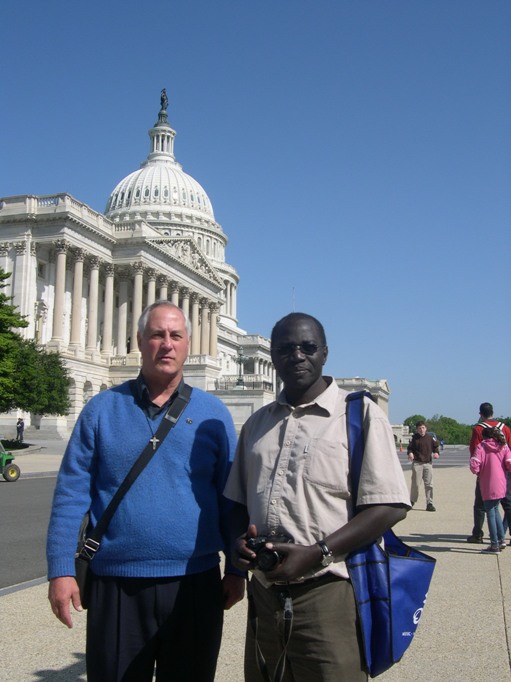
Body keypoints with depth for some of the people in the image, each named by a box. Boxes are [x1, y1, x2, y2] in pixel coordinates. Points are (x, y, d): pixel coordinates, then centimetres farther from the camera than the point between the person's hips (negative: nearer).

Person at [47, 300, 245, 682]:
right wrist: (61, 570, -7)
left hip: (196, 584, 1)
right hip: (115, 584, 0)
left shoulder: (212, 413, 3)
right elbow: (72, 494, -1)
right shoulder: (102, 409, 1)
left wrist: (236, 570, 2)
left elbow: (231, 498, 5)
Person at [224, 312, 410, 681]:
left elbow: (390, 507, -11)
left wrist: (317, 553, -18)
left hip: (328, 595, -5)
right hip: (264, 593, 5)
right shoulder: (257, 423, 14)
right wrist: (239, 539, -1)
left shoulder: (360, 414, -5)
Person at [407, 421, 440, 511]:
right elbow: (410, 448, 4)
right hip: (417, 463, -2)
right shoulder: (414, 438, 1)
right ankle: (412, 501, 16)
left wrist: (436, 453, -2)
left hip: (428, 463, 2)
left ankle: (429, 504, 7)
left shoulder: (430, 438, 6)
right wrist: (410, 453, -16)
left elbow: (435, 446, 16)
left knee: (429, 484, 1)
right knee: (415, 483, -1)